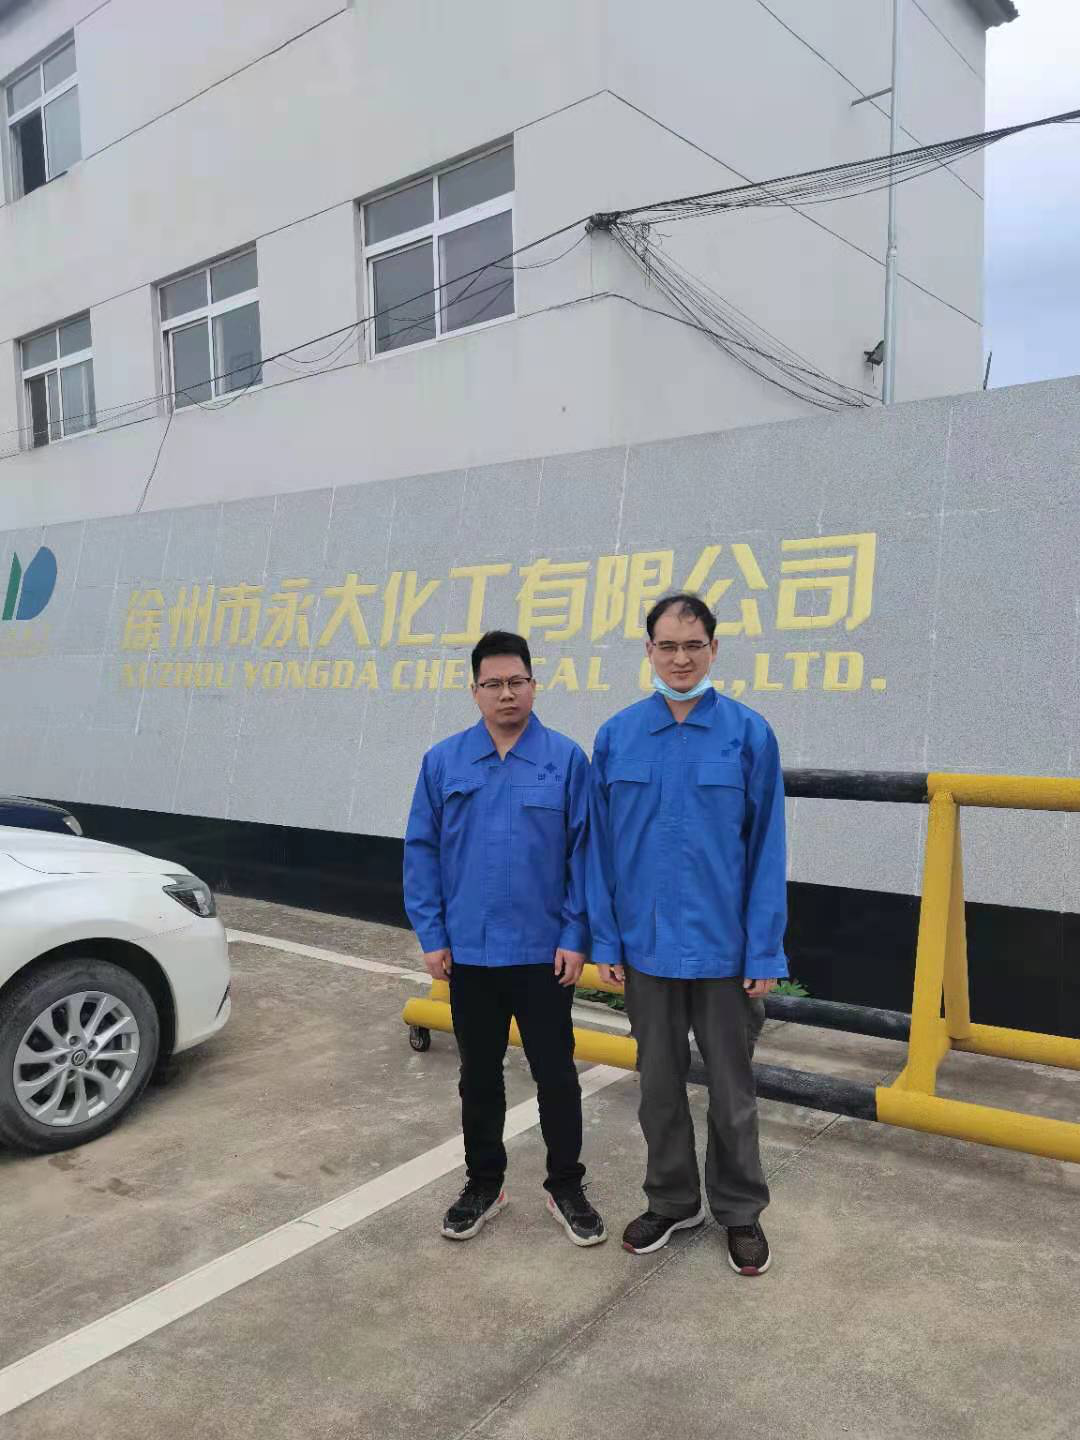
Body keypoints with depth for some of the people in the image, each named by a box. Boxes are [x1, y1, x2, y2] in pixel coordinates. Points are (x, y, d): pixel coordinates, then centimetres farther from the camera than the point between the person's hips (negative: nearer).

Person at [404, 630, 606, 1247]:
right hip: (468, 952, 2)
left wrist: (576, 936, -8)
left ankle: (567, 1188, 29)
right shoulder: (443, 761, -1)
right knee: (479, 1076, 16)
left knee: (556, 1075, 10)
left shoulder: (566, 759, -6)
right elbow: (422, 851, 2)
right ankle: (484, 1184, 35)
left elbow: (583, 852, -5)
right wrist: (431, 935, -2)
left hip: (544, 952, -2)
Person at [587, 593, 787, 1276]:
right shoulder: (616, 737, -1)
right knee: (660, 1085, 17)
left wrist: (765, 951, -8)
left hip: (725, 947, -2)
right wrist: (606, 939, 0)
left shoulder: (749, 734, -8)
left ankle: (741, 1211, 34)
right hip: (646, 947, 2)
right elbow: (601, 848, 2)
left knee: (732, 1089, 14)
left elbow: (767, 850, -6)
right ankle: (673, 1201, 38)